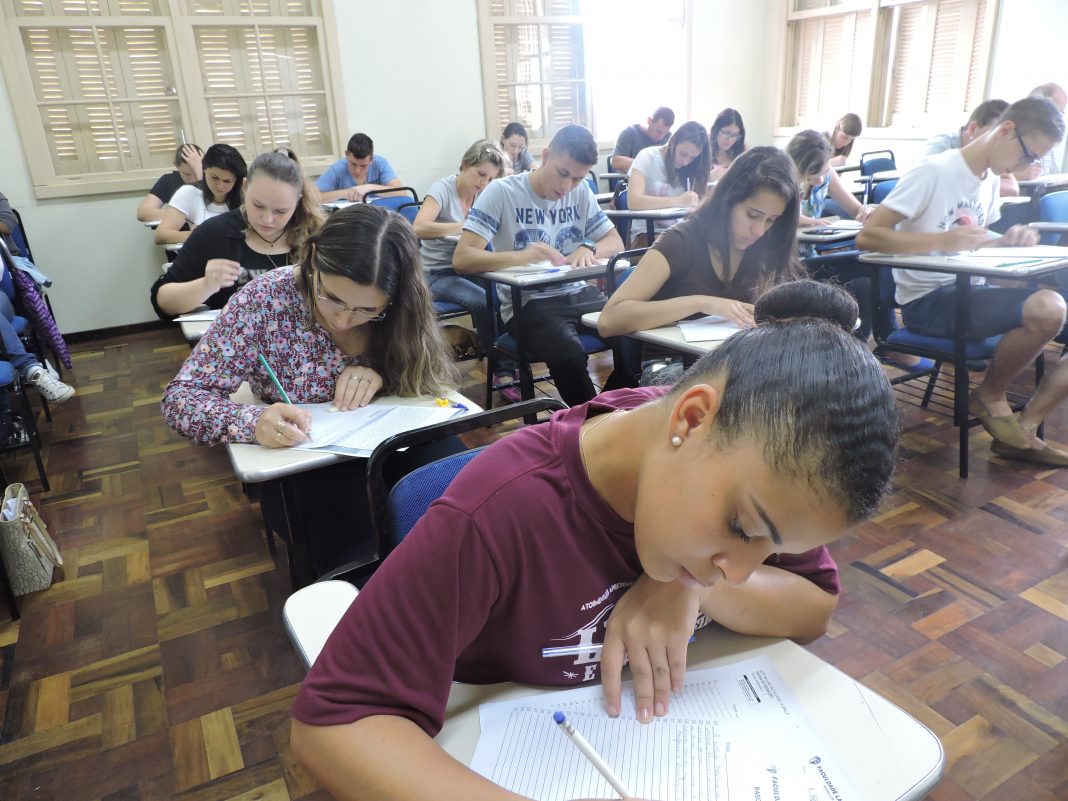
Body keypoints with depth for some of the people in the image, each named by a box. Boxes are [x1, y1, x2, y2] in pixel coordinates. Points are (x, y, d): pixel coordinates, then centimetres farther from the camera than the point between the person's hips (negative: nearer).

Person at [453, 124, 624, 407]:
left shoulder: (580, 192, 10)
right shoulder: (502, 192, -6)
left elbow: (615, 241, 14)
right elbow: (462, 259, -14)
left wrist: (589, 248, -10)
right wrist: (519, 256, -31)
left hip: (577, 294, 5)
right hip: (527, 303, -5)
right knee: (569, 356, -34)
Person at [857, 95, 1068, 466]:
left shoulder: (990, 179, 14)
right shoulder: (934, 171, -11)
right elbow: (867, 236, -18)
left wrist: (1008, 242, 2)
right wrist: (943, 240, -28)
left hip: (966, 290, 9)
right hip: (926, 301, -9)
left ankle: (1023, 428, -4)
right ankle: (989, 397, -3)